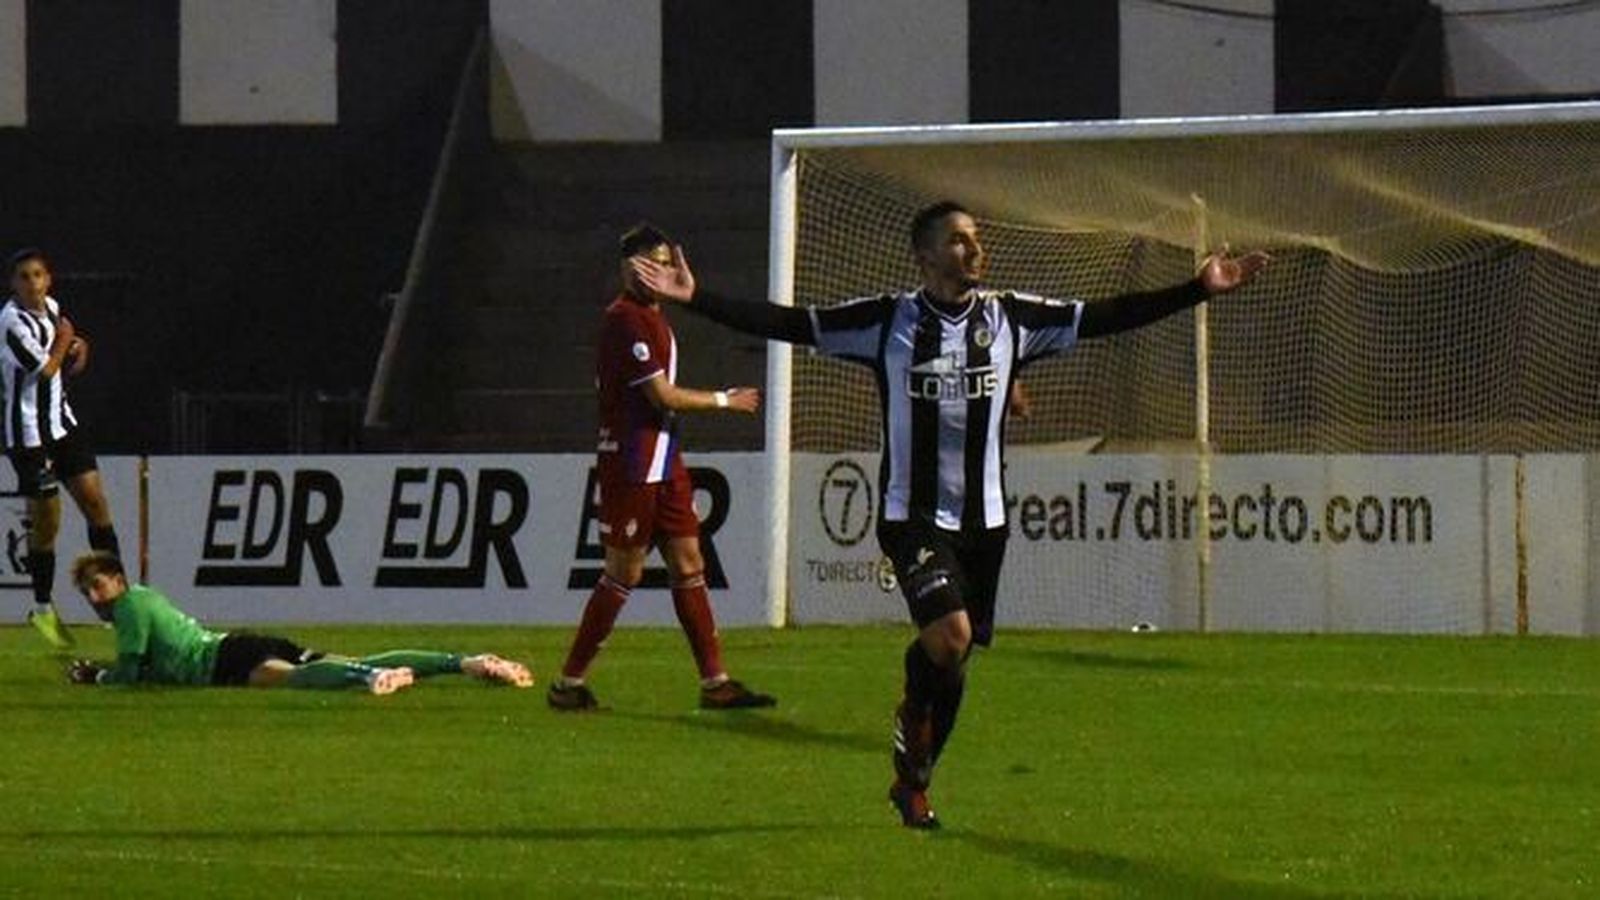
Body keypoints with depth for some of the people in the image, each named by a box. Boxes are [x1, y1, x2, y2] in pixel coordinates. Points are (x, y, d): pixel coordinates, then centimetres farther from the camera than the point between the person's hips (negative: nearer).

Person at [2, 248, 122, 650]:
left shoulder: (51, 307, 6)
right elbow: (45, 369, -18)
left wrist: (75, 349, 2)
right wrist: (63, 342, -2)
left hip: (62, 422, 7)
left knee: (95, 502, 2)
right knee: (45, 523, -1)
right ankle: (43, 608, 14)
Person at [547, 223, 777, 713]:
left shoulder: (653, 316, 16)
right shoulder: (624, 319, -15)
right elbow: (663, 395, -17)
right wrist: (725, 401, -6)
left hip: (664, 462, 10)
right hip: (631, 465, -10)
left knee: (689, 566, 7)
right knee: (623, 575, -5)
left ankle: (714, 682, 8)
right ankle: (569, 683, 3)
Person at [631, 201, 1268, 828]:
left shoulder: (1010, 319, 3)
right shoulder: (887, 322, -6)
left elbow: (1104, 319, 6)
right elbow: (789, 325, -6)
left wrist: (1199, 290, 2)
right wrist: (696, 299, -14)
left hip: (983, 518, 4)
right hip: (913, 515, -4)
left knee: (954, 660, 9)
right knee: (949, 636, -23)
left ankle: (914, 783, 28)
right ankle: (911, 745, 5)